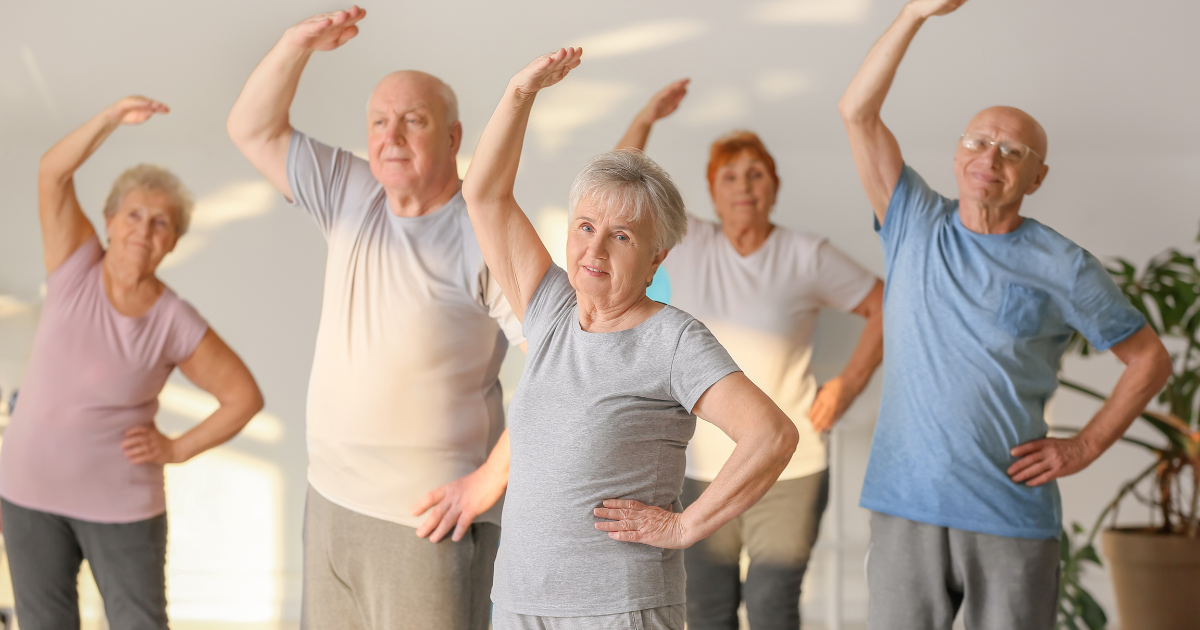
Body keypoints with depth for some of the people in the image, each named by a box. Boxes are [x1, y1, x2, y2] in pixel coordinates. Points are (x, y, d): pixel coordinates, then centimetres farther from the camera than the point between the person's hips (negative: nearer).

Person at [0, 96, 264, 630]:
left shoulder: (177, 325, -11)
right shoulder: (77, 270, -6)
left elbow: (245, 397, -3)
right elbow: (52, 172, -16)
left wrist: (178, 449, -8)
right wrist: (113, 117, -27)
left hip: (121, 503, -2)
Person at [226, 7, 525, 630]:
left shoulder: (485, 237, -15)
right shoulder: (351, 194, 5)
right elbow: (253, 131, 9)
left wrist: (490, 481, -17)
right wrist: (296, 45, -8)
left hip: (428, 519, -7)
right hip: (331, 502, 7)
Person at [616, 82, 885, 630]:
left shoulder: (808, 257, -2)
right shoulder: (686, 244, 4)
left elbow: (885, 308, 4)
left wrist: (847, 385, -2)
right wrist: (646, 119, -6)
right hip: (699, 467, 2)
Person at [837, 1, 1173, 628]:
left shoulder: (1063, 268, 1)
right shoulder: (915, 227, 6)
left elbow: (1150, 359, 10)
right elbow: (857, 111, -1)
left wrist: (1085, 446, 0)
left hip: (1013, 513, -1)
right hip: (908, 506, 1)